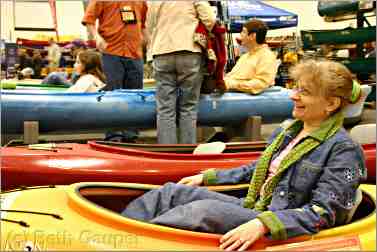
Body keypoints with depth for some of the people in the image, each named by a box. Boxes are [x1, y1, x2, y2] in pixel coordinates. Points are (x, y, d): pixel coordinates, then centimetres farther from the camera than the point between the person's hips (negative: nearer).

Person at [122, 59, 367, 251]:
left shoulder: (344, 150, -11)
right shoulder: (288, 130, 12)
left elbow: (323, 213, -19)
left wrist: (263, 224, -32)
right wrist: (207, 177, 20)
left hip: (281, 228, -8)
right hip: (251, 208, 8)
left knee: (205, 210, -31)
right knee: (172, 192, -5)